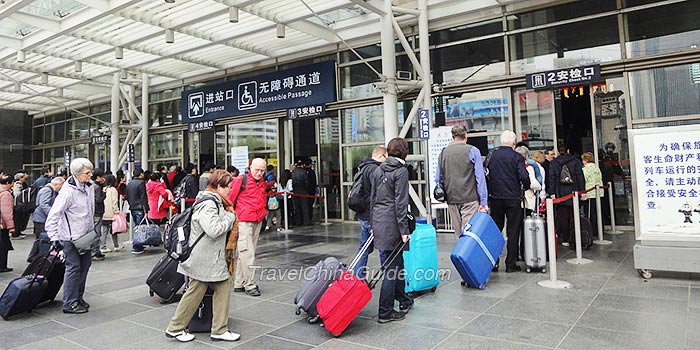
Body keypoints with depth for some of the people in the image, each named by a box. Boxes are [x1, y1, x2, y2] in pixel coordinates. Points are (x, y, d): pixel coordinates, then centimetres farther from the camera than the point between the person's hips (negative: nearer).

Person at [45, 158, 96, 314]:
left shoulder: (89, 186, 3)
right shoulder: (68, 191, -21)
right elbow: (53, 215, -21)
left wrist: (92, 228, 20)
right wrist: (54, 237, -24)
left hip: (85, 235, 8)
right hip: (71, 237, -8)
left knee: (85, 264, 13)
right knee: (74, 267, -3)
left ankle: (78, 297, 28)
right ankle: (70, 304, 7)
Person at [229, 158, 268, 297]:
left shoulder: (263, 182, 13)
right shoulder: (241, 180, -8)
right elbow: (230, 198, -7)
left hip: (258, 221, 7)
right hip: (244, 221, -7)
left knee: (245, 254, 12)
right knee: (247, 253, -8)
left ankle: (239, 284, 21)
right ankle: (250, 284, 1)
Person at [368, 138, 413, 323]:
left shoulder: (378, 170, 12)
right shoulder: (401, 171, -9)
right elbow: (400, 203, -14)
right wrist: (404, 230, -13)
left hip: (378, 221, 8)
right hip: (391, 224, -8)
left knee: (396, 263, 20)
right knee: (392, 268, 0)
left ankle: (404, 300, 34)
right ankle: (385, 312, 7)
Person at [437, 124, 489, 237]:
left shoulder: (443, 152, 8)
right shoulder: (473, 151, -3)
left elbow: (439, 178, 11)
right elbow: (480, 177, -6)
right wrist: (483, 201, -4)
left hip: (451, 199, 4)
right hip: (470, 198, -4)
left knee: (458, 233, 12)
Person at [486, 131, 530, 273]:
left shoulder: (491, 155, 2)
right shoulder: (516, 157, -7)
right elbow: (524, 177, -16)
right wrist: (526, 187, 5)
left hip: (495, 198, 3)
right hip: (513, 198, -3)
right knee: (513, 231, 6)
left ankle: (493, 262, 13)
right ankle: (510, 264, 8)